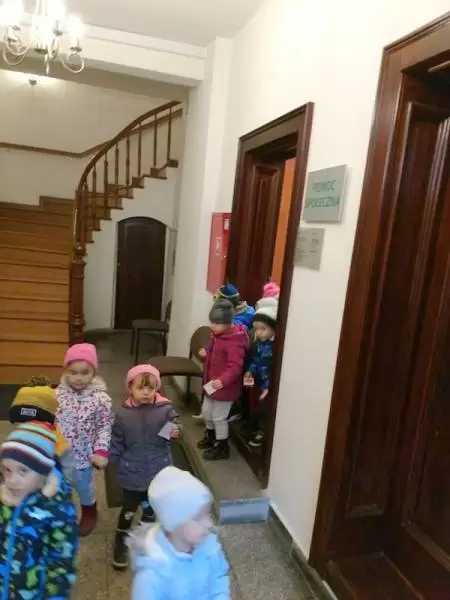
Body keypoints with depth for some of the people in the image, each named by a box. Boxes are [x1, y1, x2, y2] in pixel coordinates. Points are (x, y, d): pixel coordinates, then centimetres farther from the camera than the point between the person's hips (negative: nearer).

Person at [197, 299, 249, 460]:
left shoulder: (234, 343, -27)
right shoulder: (218, 335, 4)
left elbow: (235, 367, -31)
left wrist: (223, 381, -39)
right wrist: (206, 353, 10)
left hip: (225, 387, -10)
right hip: (212, 384, 10)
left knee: (219, 417, 4)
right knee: (206, 411, 23)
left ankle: (222, 447, 24)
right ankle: (210, 436, 48)